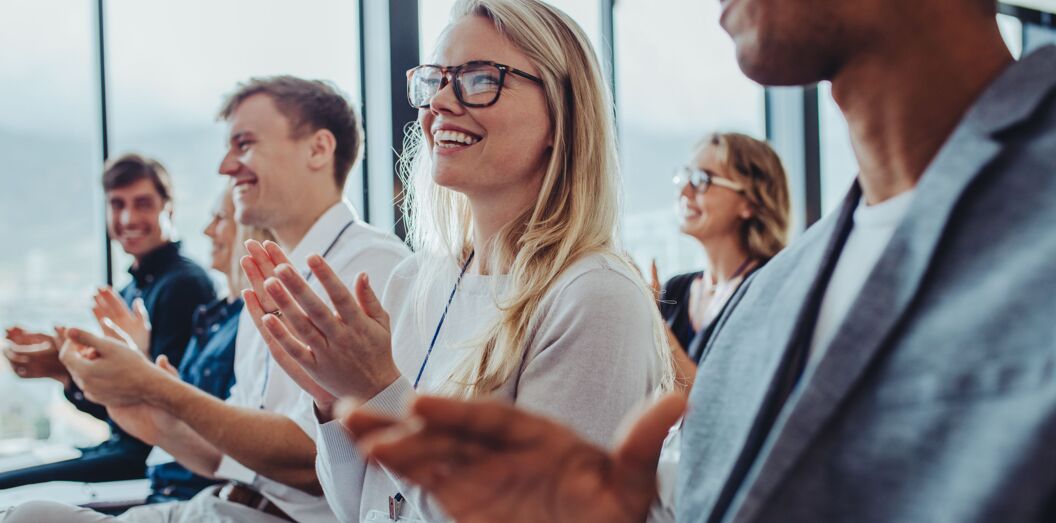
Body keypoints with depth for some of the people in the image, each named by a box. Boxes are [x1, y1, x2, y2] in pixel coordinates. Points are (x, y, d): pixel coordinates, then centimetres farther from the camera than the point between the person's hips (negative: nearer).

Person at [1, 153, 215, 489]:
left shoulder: (184, 283, -13)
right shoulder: (129, 293, 16)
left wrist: (67, 370, -21)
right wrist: (58, 363, 2)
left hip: (151, 458, -9)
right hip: (121, 448, 9)